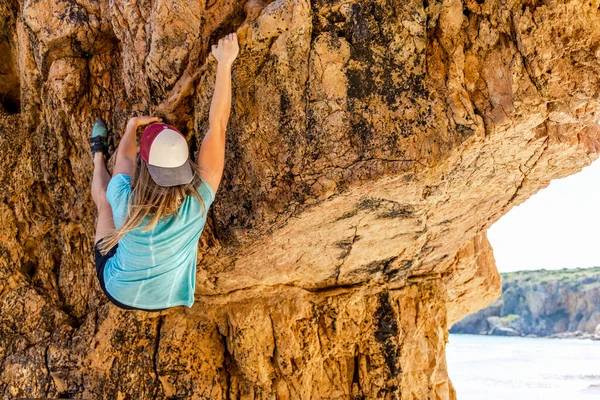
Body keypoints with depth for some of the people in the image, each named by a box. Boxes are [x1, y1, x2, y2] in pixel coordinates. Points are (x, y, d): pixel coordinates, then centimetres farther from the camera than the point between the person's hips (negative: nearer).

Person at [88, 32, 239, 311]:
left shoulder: (123, 201, -37)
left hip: (120, 294, -1)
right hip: (171, 299, 2)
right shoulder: (198, 202, -37)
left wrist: (133, 125, 9)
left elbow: (124, 160, -11)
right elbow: (217, 126, -28)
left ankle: (99, 157, 53)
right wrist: (225, 63, -22)